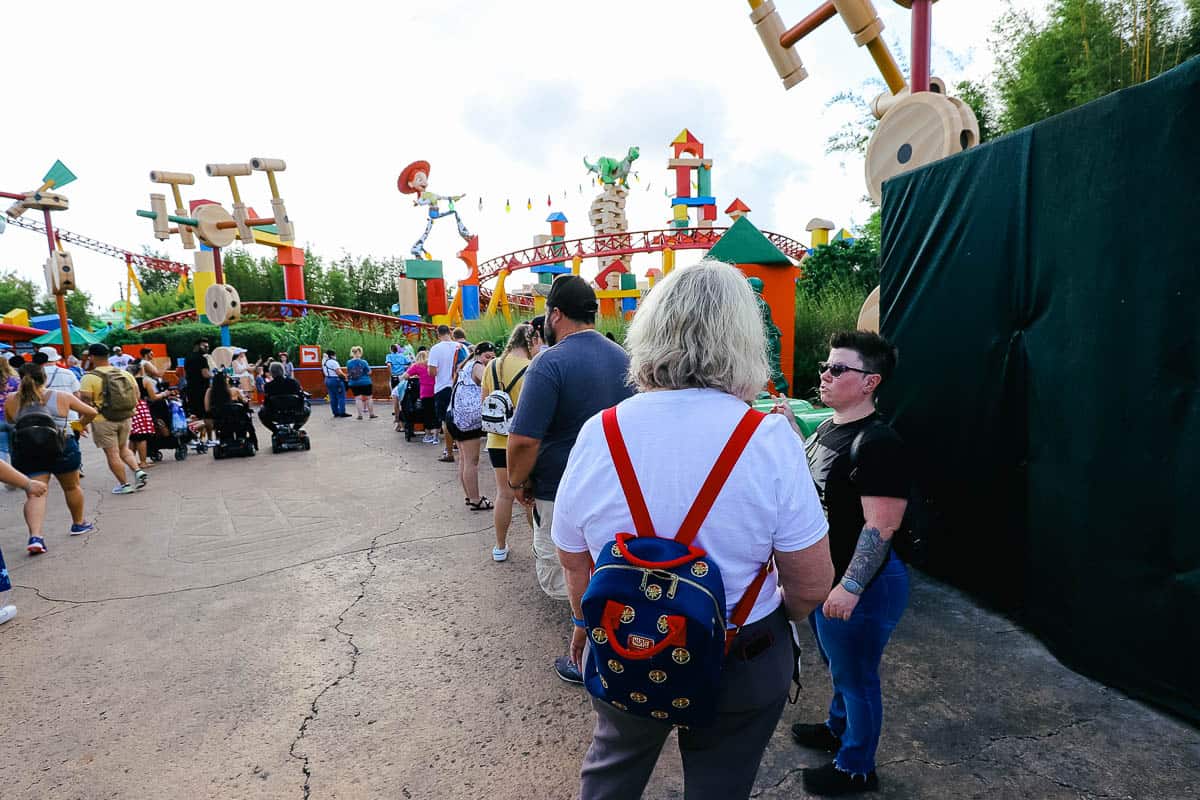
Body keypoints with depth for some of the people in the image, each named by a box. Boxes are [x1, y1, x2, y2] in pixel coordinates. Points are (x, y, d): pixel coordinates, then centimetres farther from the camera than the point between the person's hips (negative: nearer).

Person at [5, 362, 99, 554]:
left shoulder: (10, 401, 2)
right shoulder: (62, 397, -1)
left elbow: (9, 424, 12)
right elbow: (91, 412, 4)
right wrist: (80, 424, 21)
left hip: (25, 451, 1)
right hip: (61, 448, -1)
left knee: (35, 493, 0)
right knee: (71, 487, 18)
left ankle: (35, 536, -16)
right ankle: (78, 523, 34)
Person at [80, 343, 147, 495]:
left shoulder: (89, 378, -11)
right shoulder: (125, 374, 4)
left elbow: (85, 402, -14)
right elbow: (135, 398, 6)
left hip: (103, 420, -5)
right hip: (125, 418, 5)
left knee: (112, 453, 3)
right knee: (123, 448, 21)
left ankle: (124, 484, 6)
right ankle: (138, 470, 1)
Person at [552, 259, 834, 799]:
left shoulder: (597, 435, -17)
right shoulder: (768, 440, -23)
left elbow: (574, 562, -4)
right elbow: (811, 582, -15)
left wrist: (587, 625, 16)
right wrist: (779, 616, 7)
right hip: (742, 664, 0)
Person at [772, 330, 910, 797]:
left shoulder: (877, 443, -25)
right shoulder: (829, 428, 4)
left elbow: (881, 526, -26)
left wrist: (849, 588, -26)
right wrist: (791, 431, 10)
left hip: (858, 586, -9)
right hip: (822, 576, 9)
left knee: (855, 674, 12)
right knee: (837, 664, 28)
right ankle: (838, 727, 51)